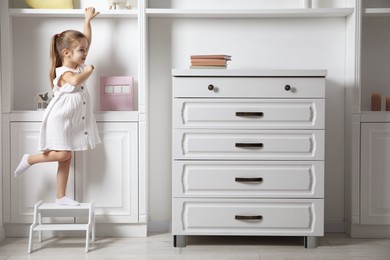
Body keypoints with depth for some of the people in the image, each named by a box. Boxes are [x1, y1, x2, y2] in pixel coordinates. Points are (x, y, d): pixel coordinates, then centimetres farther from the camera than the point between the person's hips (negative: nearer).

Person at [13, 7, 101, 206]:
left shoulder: (79, 66, 7)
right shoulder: (63, 73, -16)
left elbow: (87, 40, 15)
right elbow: (75, 81, -39)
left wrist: (88, 20, 16)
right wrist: (88, 71, -21)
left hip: (73, 123, 8)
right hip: (59, 121, -8)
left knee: (66, 159, 8)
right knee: (63, 155, -15)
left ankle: (61, 197, 14)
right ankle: (29, 160, 9)